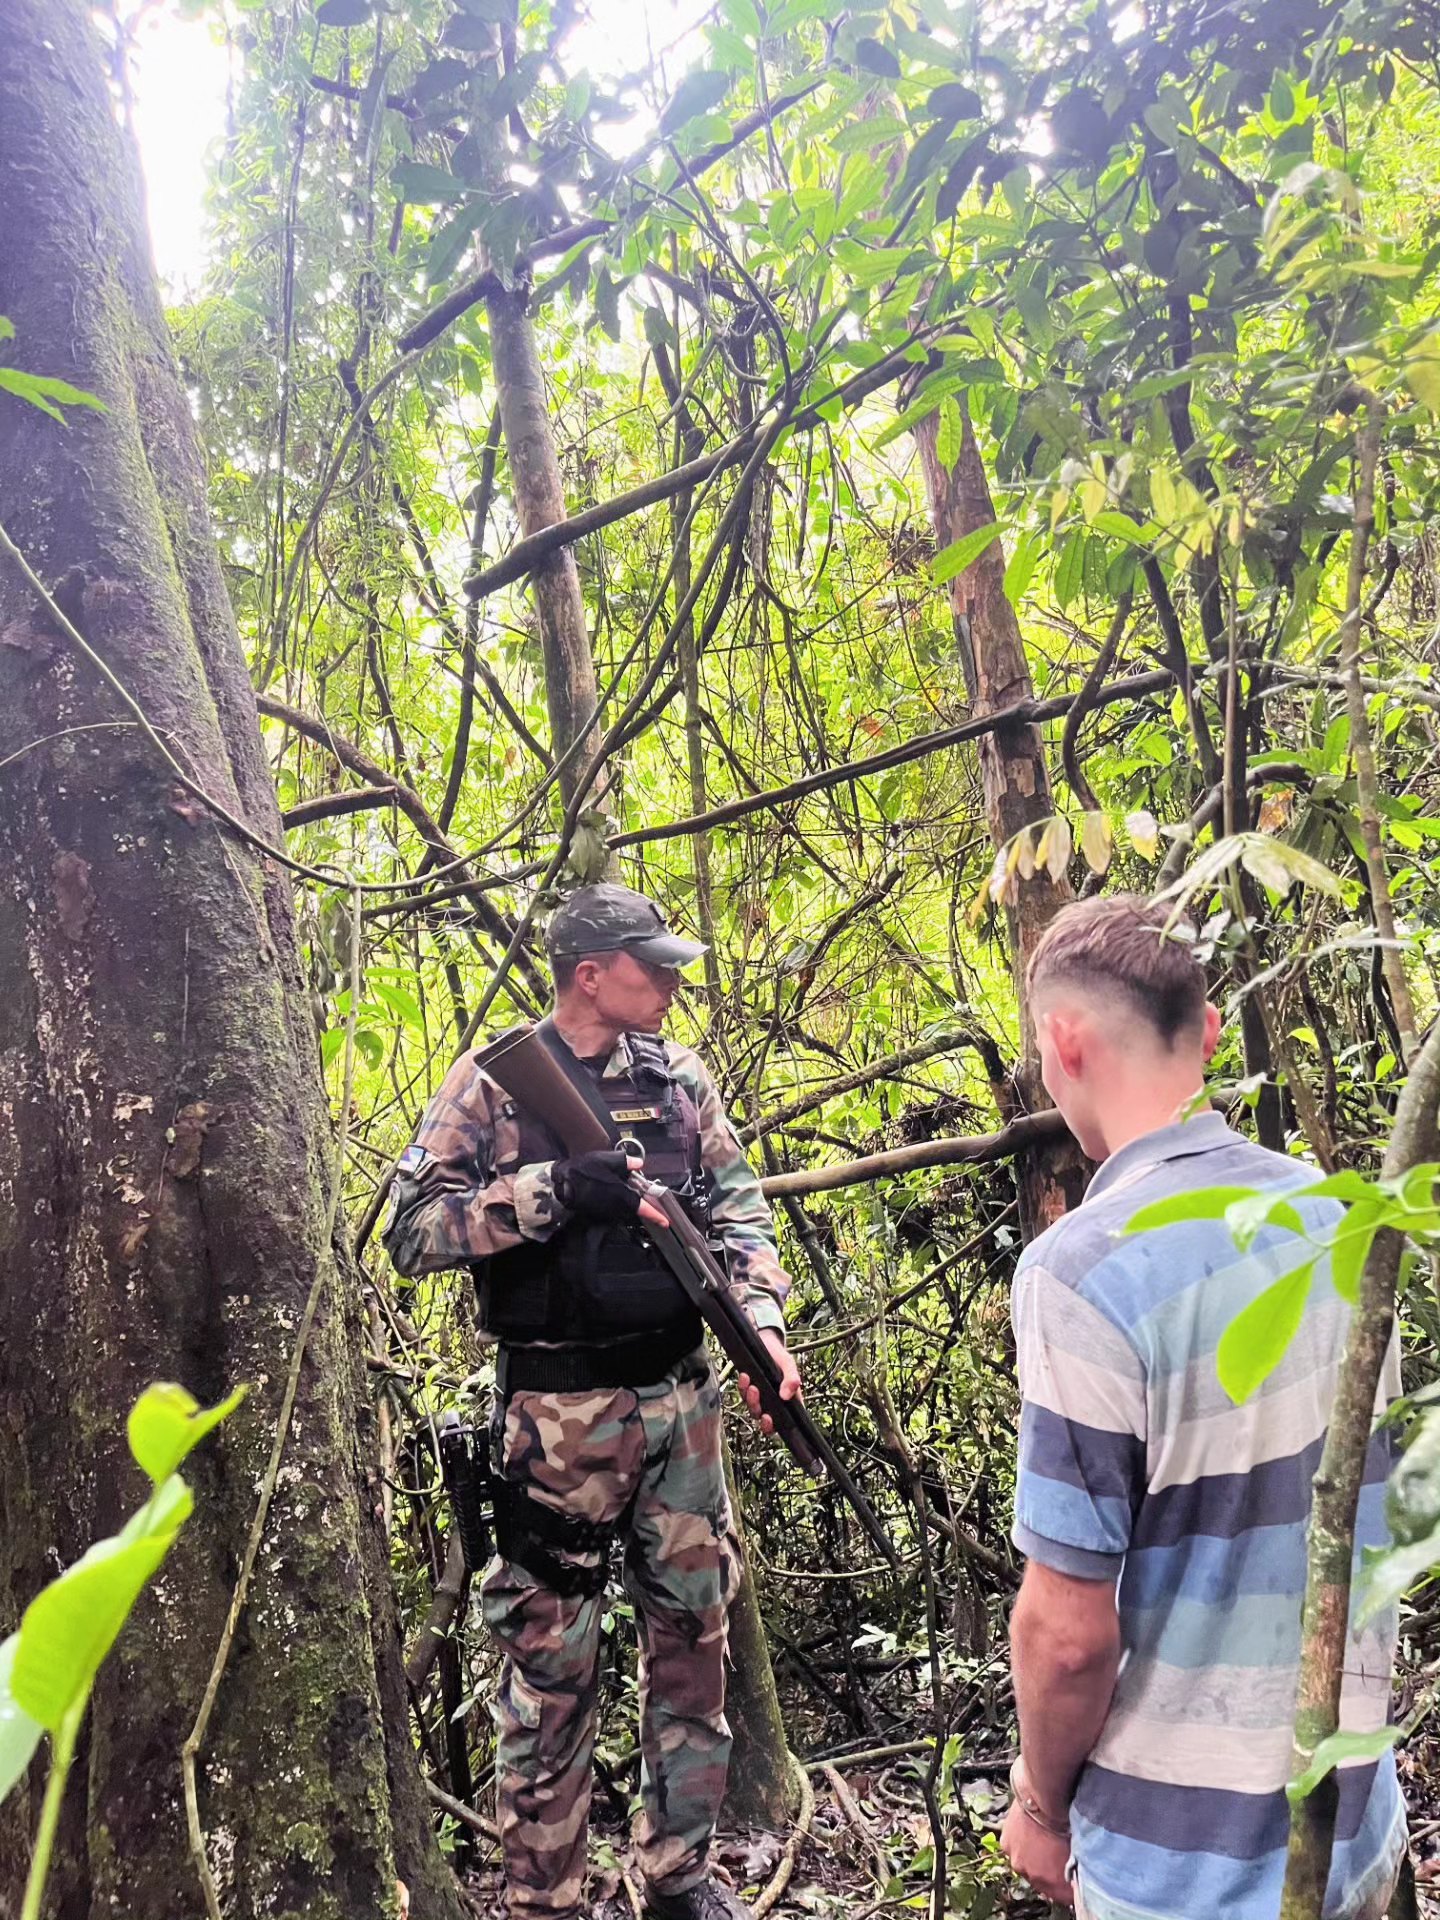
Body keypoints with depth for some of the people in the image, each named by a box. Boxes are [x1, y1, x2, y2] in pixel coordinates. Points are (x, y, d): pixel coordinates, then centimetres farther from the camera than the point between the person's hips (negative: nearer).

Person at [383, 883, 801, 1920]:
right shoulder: (491, 1084, -7)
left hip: (682, 1395, 5)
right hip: (558, 1411, -4)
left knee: (693, 1629, 14)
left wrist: (760, 1317, -10)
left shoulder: (679, 1077, 6)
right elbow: (412, 1230, -13)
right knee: (550, 1653, 7)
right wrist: (554, 1187, -23)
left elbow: (739, 1208, 6)